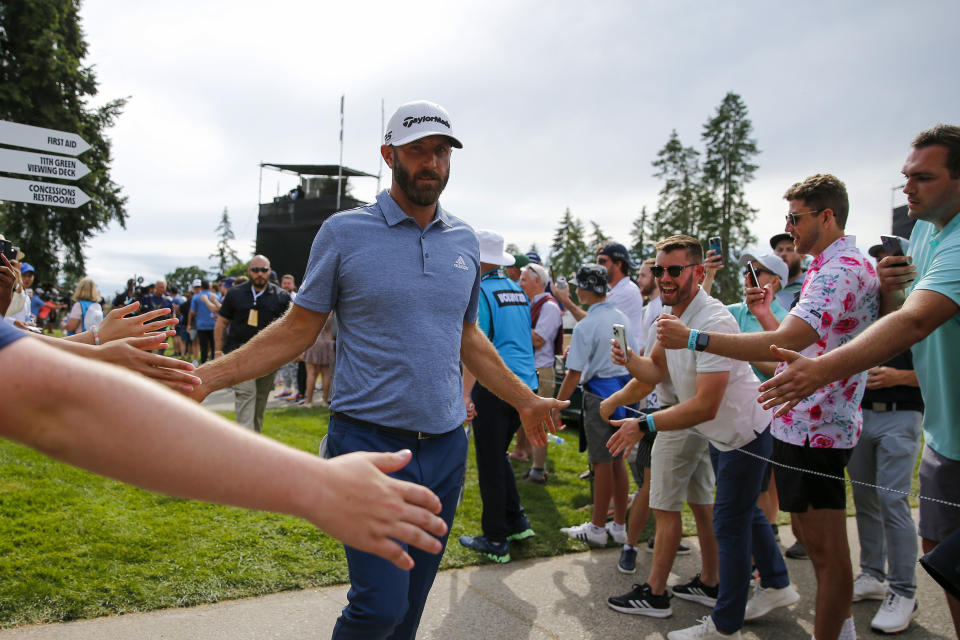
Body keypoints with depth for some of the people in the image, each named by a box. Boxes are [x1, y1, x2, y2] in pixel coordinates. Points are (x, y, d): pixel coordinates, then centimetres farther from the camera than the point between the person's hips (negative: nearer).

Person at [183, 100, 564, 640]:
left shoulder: (465, 242, 9)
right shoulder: (345, 232, -3)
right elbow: (298, 330, -1)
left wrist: (526, 400, 21)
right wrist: (208, 376, -11)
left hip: (447, 447, 5)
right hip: (370, 440, -4)